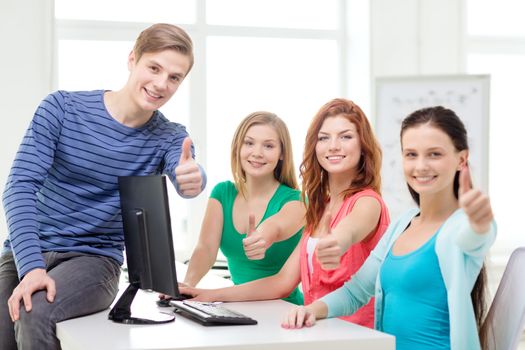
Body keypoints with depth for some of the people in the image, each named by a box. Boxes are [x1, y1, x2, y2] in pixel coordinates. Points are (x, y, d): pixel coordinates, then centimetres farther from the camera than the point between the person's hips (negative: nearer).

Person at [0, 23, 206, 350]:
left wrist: (193, 179, -50)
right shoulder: (62, 108, -5)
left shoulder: (169, 138, -2)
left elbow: (185, 175, -24)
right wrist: (31, 266, -26)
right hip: (27, 253, 1)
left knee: (35, 314, -30)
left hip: (94, 259, -1)